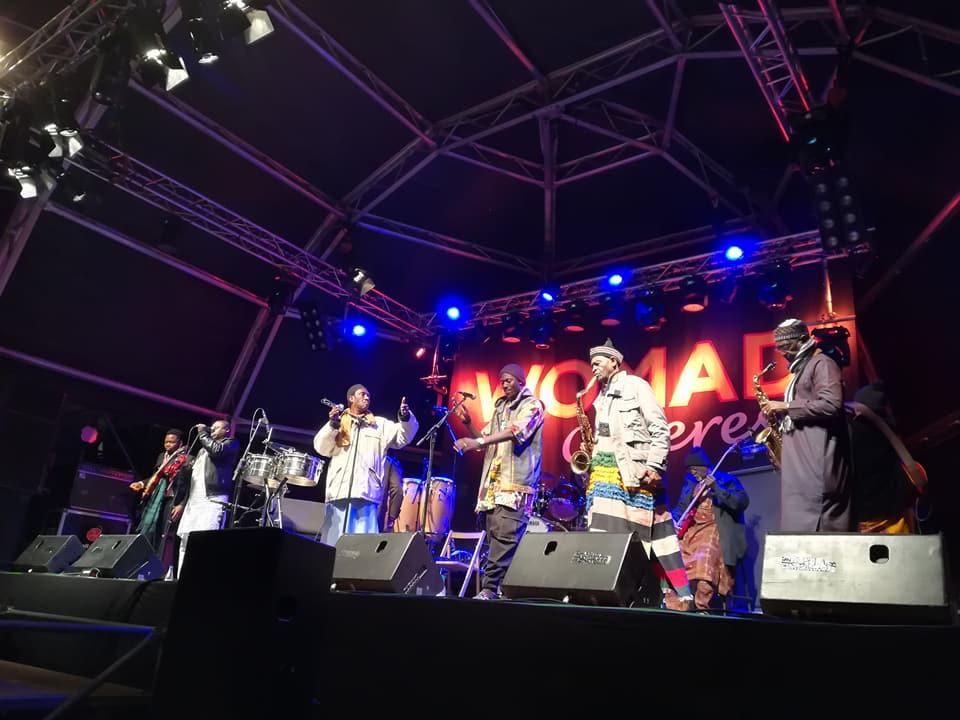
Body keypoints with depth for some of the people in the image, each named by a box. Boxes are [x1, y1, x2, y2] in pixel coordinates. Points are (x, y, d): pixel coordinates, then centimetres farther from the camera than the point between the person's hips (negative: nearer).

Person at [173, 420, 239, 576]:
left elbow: (217, 451, -16)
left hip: (213, 500, -9)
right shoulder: (204, 449, 30)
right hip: (193, 501, 9)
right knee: (185, 542, 3)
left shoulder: (231, 444, 7)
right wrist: (181, 503, 21)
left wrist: (202, 433, -1)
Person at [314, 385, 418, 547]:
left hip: (367, 494, 0)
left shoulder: (380, 424, 19)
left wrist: (405, 418, -12)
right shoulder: (338, 422, 16)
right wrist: (332, 425, -12)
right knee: (333, 542, 0)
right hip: (339, 492, 0)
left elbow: (403, 437, 8)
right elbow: (321, 448, 5)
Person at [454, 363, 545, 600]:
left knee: (504, 538, -17)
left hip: (515, 485, -7)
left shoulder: (531, 405, 1)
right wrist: (468, 422, 7)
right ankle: (502, 588, 6)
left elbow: (516, 431, -18)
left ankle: (489, 589, -20)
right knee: (496, 539, 3)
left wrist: (477, 443, -29)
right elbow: (484, 439, 26)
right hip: (493, 484, 7)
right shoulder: (500, 407, 24)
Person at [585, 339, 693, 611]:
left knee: (653, 530, -7)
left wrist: (654, 466, -16)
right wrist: (592, 454, 4)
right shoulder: (602, 397, 21)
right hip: (606, 470, 7)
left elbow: (660, 428, -7)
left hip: (635, 470, -7)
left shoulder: (635, 385, -1)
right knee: (605, 530, -2)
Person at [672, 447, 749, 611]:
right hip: (692, 530, 6)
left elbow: (743, 502, -13)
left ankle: (701, 606, -25)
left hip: (714, 530, -6)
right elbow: (681, 507, 21)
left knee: (704, 559, -30)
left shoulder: (726, 480, 1)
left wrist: (717, 488, -21)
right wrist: (674, 521, 0)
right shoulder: (690, 484, 18)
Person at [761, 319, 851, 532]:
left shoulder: (821, 363, -4)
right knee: (798, 524, 5)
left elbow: (830, 405, -19)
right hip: (800, 460, 10)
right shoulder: (800, 370, 26)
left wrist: (786, 406, -13)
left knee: (816, 527, -14)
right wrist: (781, 414, 11)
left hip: (816, 457, -10)